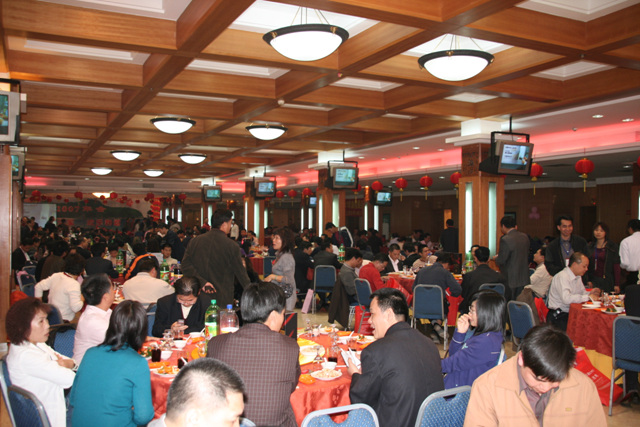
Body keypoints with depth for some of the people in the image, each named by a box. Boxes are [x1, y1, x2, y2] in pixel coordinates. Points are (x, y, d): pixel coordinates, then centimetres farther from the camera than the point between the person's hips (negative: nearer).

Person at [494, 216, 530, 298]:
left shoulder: (505, 239, -18)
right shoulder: (525, 237, 5)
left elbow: (501, 261, -17)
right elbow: (527, 256, 13)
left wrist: (496, 258, 6)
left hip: (510, 280, -7)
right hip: (524, 279, 7)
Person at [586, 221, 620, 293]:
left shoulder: (613, 247, 0)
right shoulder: (590, 246, 8)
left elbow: (616, 266, -3)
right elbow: (587, 264, 7)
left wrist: (617, 284, -8)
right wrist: (588, 280, -3)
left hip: (607, 281, -2)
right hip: (593, 280, 2)